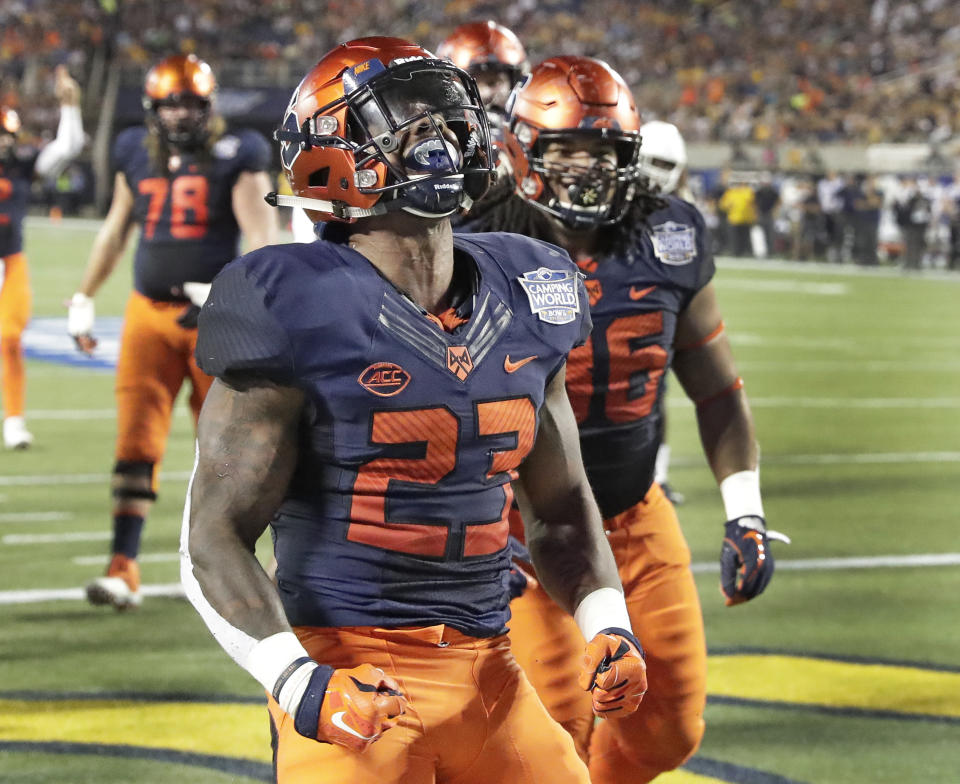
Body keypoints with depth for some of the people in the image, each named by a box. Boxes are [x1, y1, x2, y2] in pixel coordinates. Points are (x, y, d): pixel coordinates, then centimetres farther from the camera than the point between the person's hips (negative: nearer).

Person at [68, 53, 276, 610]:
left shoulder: (236, 157, -3)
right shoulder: (137, 156, 9)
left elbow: (262, 238, -11)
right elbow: (116, 232, 22)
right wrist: (84, 299, 26)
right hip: (150, 314, 3)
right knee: (137, 442, -8)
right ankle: (124, 569, -10)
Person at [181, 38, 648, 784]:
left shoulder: (522, 303, 8)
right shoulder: (301, 311, -10)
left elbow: (560, 504, 21)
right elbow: (213, 535, -10)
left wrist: (607, 626, 5)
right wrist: (300, 685, -21)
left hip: (488, 675, 6)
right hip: (356, 687, -6)